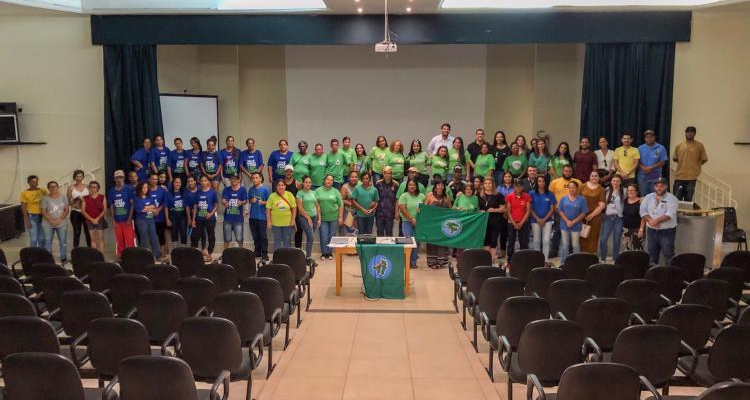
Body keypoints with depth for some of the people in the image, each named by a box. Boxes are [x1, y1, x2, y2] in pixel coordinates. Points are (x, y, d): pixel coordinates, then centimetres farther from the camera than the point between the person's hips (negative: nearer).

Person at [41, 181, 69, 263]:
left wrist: (59, 219, -10)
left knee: (63, 241, 3)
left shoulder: (63, 197, 4)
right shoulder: (45, 198, -1)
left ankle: (63, 258, 14)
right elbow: (43, 212, -4)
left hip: (61, 223, 1)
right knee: (47, 241, 4)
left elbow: (67, 209, 1)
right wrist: (51, 220, -14)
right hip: (48, 224, -1)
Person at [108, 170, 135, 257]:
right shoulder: (112, 191, 8)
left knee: (130, 239, -6)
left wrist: (130, 218, -9)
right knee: (119, 240, 7)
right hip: (117, 220, 3)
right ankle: (120, 256, 18)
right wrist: (113, 219, 4)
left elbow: (132, 204, -4)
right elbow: (111, 206, 11)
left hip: (127, 219, -3)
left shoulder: (129, 189, -3)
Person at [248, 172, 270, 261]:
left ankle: (264, 253, 2)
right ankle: (257, 252, 23)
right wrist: (252, 200, -4)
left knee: (263, 235, -3)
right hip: (253, 216, 5)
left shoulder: (265, 189, -5)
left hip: (262, 216, -5)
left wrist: (263, 202, -21)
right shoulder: (251, 189, 8)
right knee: (255, 235, 12)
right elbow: (249, 200, 17)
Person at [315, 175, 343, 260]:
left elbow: (341, 205, 4)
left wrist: (340, 217, -2)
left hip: (333, 217, 1)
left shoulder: (336, 191, 4)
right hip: (322, 218, -1)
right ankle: (324, 253, 11)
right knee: (324, 236, -3)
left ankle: (330, 253, 19)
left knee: (331, 236, 6)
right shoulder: (318, 191, 2)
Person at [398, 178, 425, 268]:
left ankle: (413, 262, 15)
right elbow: (403, 209, -9)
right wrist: (412, 219, -15)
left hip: (419, 222, 3)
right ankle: (407, 262, 2)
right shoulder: (404, 196, -2)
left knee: (416, 242, 5)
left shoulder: (422, 196, 7)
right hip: (407, 222, -3)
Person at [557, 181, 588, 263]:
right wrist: (567, 221, -11)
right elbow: (560, 211, 0)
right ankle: (563, 262, 18)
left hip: (576, 226, -2)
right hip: (564, 225, 2)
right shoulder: (563, 199, 2)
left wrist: (573, 222, -12)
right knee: (565, 245, 10)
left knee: (575, 245, 3)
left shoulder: (581, 200, -4)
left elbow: (583, 213, -5)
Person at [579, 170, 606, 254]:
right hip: (582, 215, 2)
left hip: (595, 217, -1)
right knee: (582, 236, 1)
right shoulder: (583, 186, 8)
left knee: (593, 237, 0)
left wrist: (592, 215, -9)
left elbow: (602, 205, -2)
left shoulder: (601, 189, 3)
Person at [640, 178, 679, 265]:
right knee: (652, 253, 12)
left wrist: (657, 220, -27)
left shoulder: (672, 199, -6)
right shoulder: (648, 197, 8)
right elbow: (643, 211, 1)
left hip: (667, 231, -5)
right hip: (651, 230, 5)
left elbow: (670, 214, -19)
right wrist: (650, 220, -15)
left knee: (668, 254, -6)